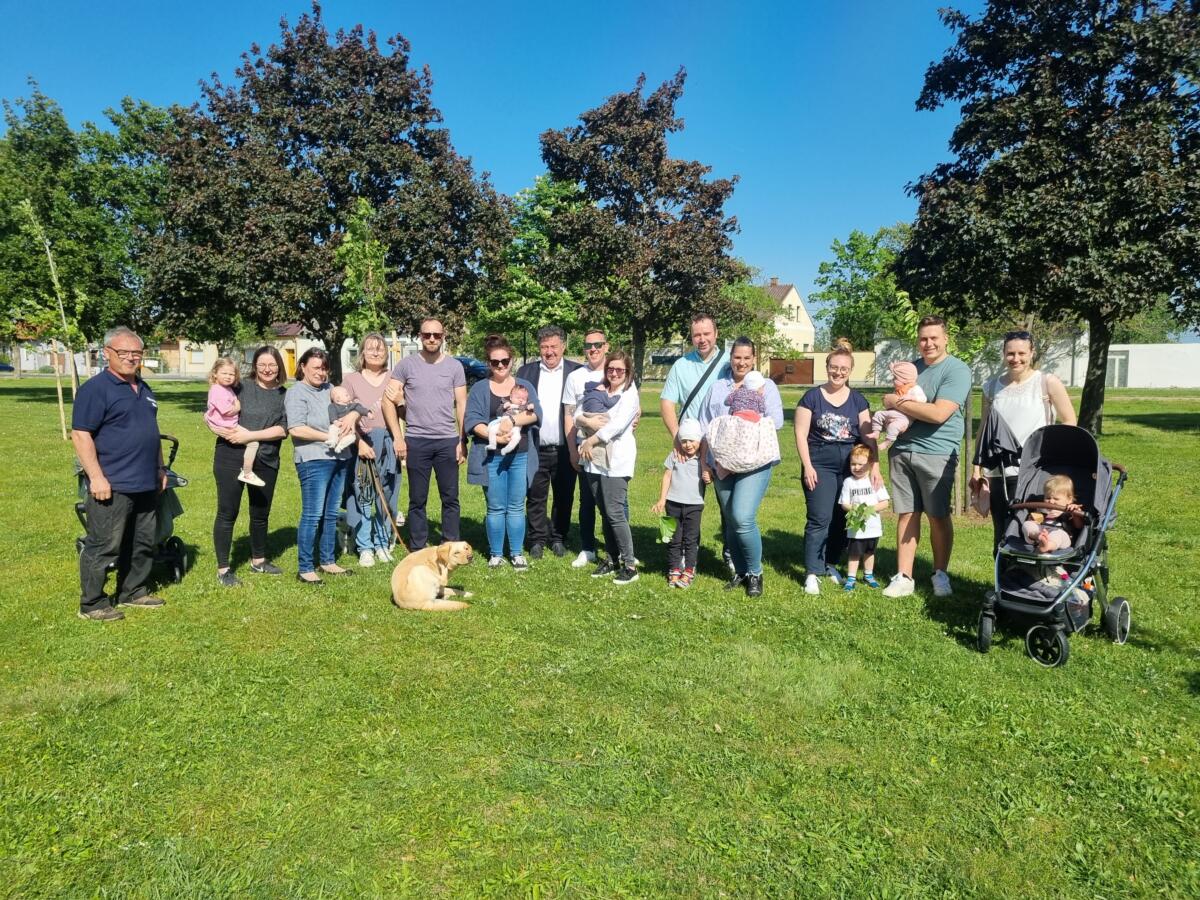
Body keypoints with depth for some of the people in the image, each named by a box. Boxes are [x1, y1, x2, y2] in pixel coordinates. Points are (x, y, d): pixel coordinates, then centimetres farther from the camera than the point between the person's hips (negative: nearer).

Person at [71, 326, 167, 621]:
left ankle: (133, 591, 29)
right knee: (103, 547, 0)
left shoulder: (144, 389, 16)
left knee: (143, 544, 15)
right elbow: (81, 434, -15)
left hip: (146, 485, 8)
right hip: (112, 486, -8)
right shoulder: (95, 389, -10)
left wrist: (160, 469, 21)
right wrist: (97, 477, -20)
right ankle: (92, 604, 12)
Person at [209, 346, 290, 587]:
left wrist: (251, 436, -17)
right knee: (227, 513, 1)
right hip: (231, 457, -3)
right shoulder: (241, 388, -2)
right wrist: (227, 432, -19)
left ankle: (258, 560, 35)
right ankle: (223, 569, 9)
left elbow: (282, 429, -7)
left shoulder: (284, 395, 4)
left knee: (261, 513, 16)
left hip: (266, 461, 3)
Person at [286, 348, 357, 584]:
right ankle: (305, 568, 3)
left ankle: (328, 561, 25)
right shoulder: (297, 393, -5)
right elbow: (296, 429, -15)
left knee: (331, 513, 14)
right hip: (314, 460, -7)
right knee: (312, 515, -5)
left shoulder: (329, 388, 16)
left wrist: (351, 416, -7)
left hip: (339, 457, 7)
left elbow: (352, 406, 16)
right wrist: (328, 436, -13)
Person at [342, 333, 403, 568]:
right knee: (361, 497, 0)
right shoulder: (351, 379, 4)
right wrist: (360, 443, -13)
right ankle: (365, 547, 10)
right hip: (362, 443, -2)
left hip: (388, 443, 2)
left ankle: (382, 543, 20)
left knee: (387, 496, 7)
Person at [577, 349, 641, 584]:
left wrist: (590, 441, -12)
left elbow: (617, 425, -17)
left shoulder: (630, 394, -5)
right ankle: (612, 559, 22)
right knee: (604, 513, 11)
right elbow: (577, 415, 7)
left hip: (617, 461, -6)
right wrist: (589, 421, -14)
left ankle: (630, 565, 0)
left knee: (615, 513, -8)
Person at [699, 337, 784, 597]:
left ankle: (755, 573, 4)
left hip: (754, 463, -4)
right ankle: (740, 572, 25)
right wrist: (705, 461, 7)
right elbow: (704, 427, 13)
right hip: (721, 464, 4)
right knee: (731, 521, 10)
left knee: (743, 519, -15)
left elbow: (777, 422, -4)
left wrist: (761, 400, -14)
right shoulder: (716, 387, 14)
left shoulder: (766, 386, 6)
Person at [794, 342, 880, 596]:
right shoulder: (812, 396, 1)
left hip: (852, 465, 3)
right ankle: (812, 573, -2)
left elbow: (867, 435, 8)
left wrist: (875, 465, -1)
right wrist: (807, 466, -9)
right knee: (819, 519, -8)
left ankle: (830, 564, 24)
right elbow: (801, 434, -2)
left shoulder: (857, 399, 10)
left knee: (841, 518, 6)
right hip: (820, 465, -3)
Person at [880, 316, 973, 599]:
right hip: (902, 450, 5)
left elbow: (939, 413, -19)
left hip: (936, 453, -5)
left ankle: (941, 575, 20)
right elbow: (894, 407, 23)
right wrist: (890, 413, -2)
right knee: (906, 514, 5)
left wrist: (897, 403, -11)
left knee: (938, 515, 4)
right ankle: (903, 578, 9)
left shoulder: (957, 370, -7)